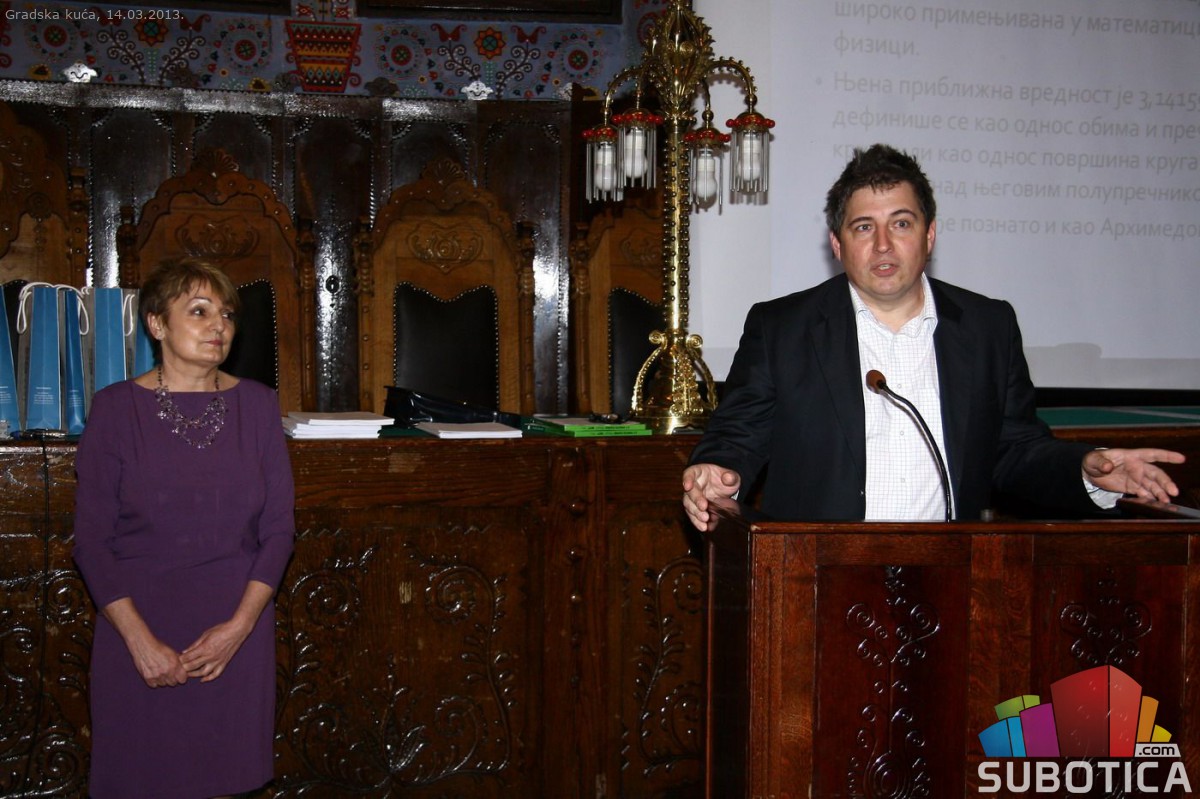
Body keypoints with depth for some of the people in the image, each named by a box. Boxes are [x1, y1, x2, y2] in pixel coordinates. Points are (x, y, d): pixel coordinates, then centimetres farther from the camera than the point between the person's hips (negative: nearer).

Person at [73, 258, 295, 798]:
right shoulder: (116, 408, -3)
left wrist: (239, 626, -10)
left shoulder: (257, 404, 3)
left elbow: (278, 528, 2)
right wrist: (140, 638, -13)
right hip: (139, 625, -1)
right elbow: (92, 539, -4)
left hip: (237, 626, 2)